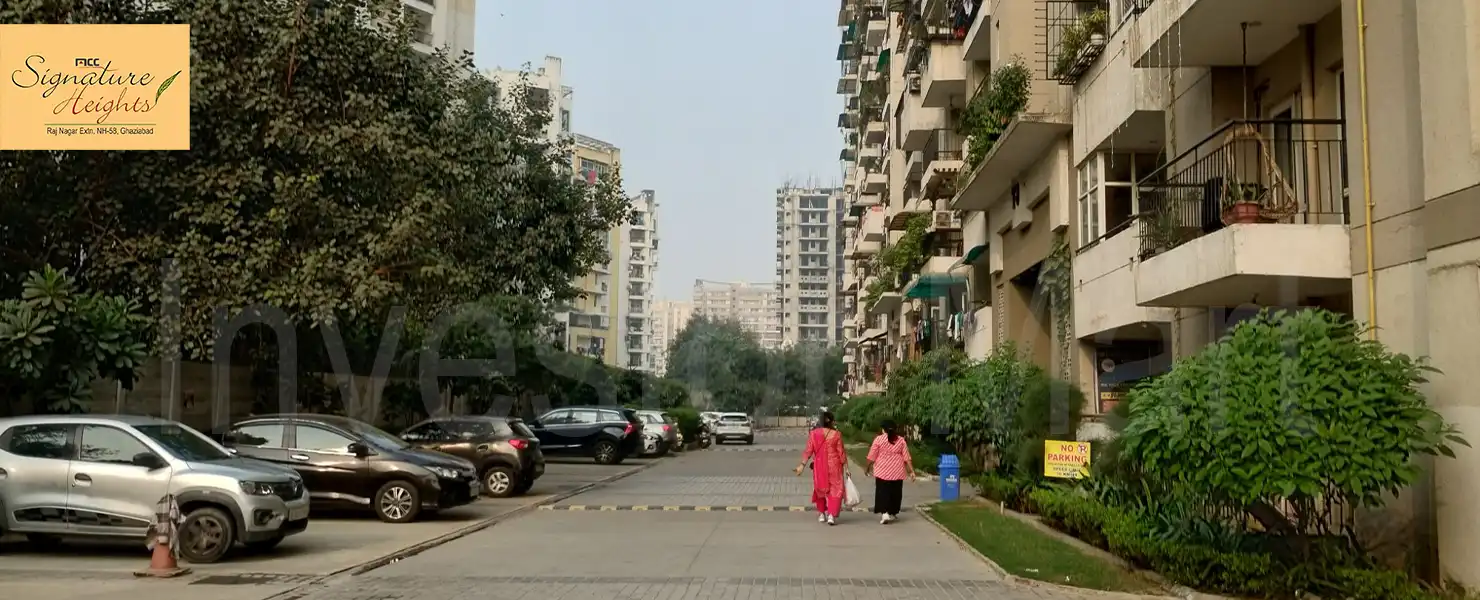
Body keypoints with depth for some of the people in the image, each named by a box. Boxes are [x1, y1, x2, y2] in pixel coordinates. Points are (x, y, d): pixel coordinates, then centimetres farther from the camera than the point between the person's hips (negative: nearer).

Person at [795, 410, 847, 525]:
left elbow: (808, 451, -7)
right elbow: (841, 452, -5)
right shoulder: (836, 434, -8)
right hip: (834, 465, -2)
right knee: (835, 489, 5)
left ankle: (822, 514, 25)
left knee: (820, 489, 19)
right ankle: (832, 515, -8)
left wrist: (802, 465, -4)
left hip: (819, 466, 2)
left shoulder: (813, 433, -3)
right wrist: (845, 466, 3)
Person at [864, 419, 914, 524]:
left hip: (882, 472, -2)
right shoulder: (901, 440, 3)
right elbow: (907, 458, 1)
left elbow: (872, 457, -1)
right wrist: (911, 471, 3)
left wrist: (868, 468, 12)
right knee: (895, 493, 14)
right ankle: (893, 514, 23)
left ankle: (885, 513, -15)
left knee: (883, 492, 0)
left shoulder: (879, 439, -3)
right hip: (897, 472, 2)